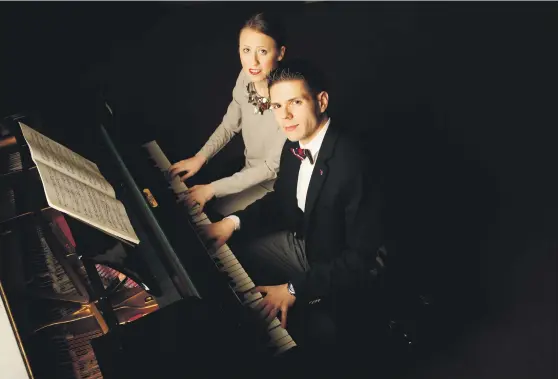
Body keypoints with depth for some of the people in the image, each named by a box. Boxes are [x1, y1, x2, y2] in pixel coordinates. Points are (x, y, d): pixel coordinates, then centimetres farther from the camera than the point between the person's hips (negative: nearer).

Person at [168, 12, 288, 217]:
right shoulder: (247, 77, -12)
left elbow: (273, 168, -24)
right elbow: (229, 125, 6)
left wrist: (212, 189, -23)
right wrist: (200, 158, -6)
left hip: (276, 185, -6)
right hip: (249, 170, 6)